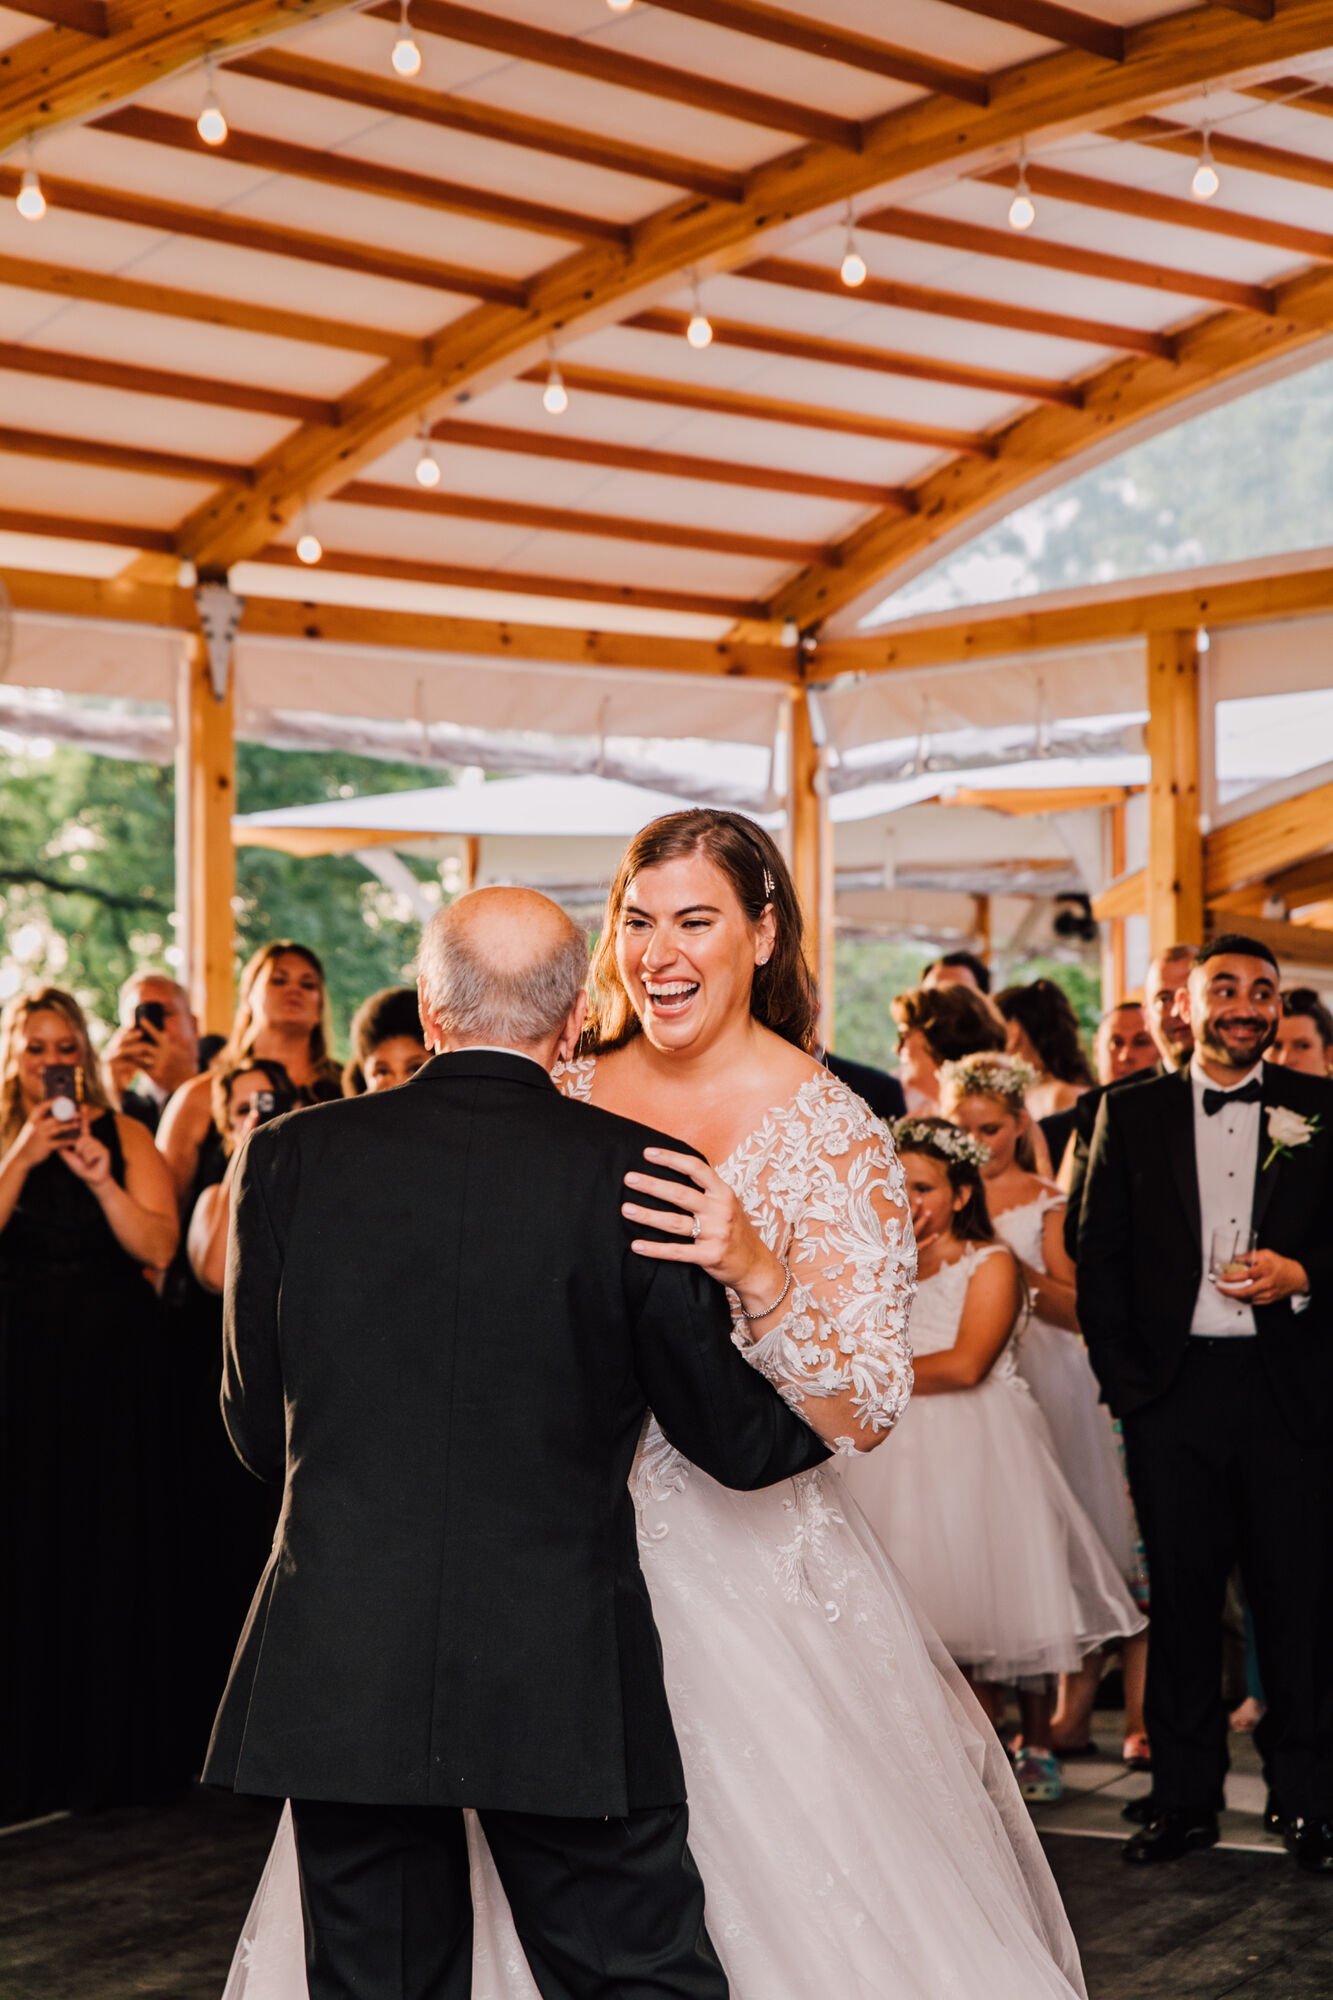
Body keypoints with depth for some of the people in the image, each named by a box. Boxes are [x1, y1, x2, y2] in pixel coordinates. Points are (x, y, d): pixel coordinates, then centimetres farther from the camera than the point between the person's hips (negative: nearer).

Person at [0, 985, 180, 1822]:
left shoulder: (124, 1136, 3)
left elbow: (159, 1246, -7)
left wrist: (102, 1180, -20)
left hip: (113, 1361, 0)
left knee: (111, 1547, 1)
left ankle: (110, 1751, 10)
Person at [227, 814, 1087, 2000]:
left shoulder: (831, 1132, -9)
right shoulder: (565, 1097, 3)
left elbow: (861, 1416, -14)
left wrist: (756, 1270, -29)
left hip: (743, 1565, -4)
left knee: (777, 1887, 0)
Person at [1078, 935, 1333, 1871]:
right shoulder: (1132, 1112, 8)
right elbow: (1099, 1256, 7)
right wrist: (1122, 1376, 0)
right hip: (1174, 1391, 1)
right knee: (1181, 1600, 7)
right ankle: (1185, 1798, 17)